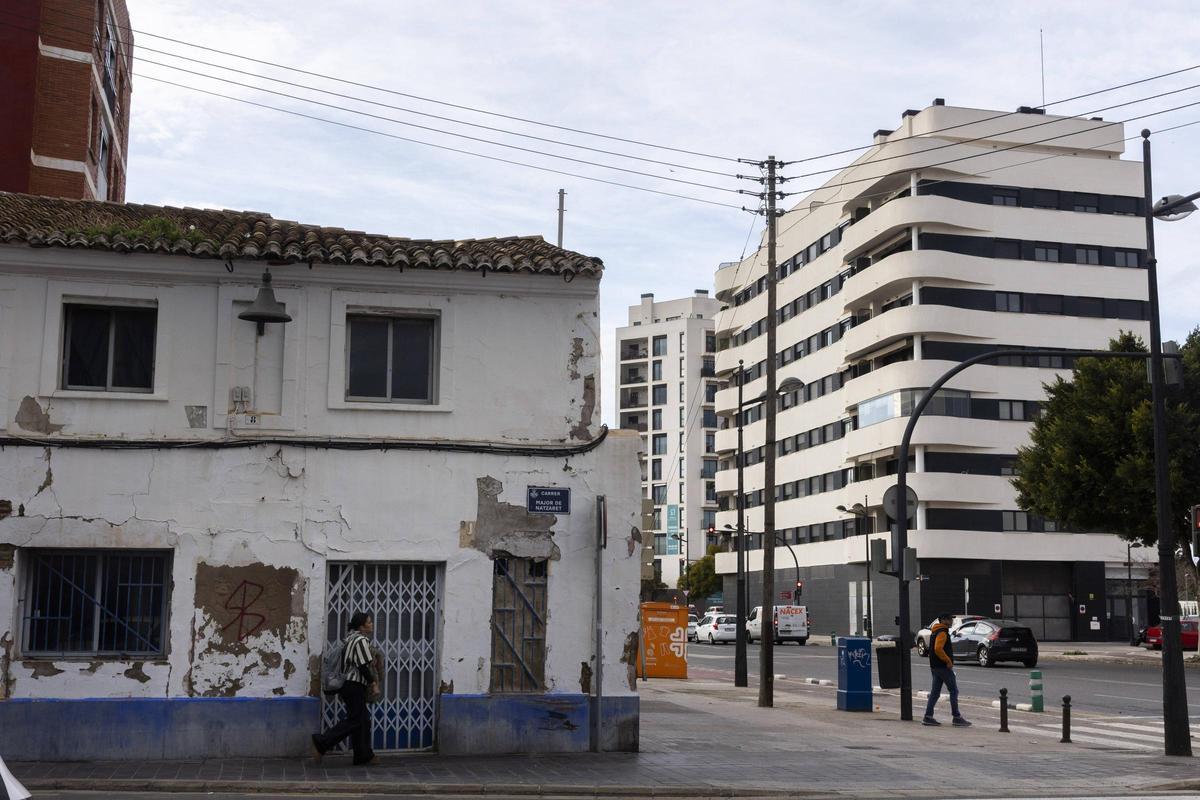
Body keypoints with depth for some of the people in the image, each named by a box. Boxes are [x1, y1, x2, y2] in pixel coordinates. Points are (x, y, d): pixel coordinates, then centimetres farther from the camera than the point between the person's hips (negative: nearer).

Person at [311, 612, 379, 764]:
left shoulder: (351, 638, 15)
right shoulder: (362, 640, -15)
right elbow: (364, 666, -19)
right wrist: (373, 683, -11)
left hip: (349, 684, 10)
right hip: (355, 687, -10)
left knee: (363, 720, 11)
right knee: (354, 720, -7)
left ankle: (364, 755, 14)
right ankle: (321, 742, -8)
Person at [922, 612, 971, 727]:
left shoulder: (935, 632, 17)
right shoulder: (942, 632, -15)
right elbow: (938, 649, -27)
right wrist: (948, 661, -19)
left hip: (935, 666, 10)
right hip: (943, 666, -10)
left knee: (935, 692, 11)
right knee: (954, 691, -3)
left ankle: (928, 717, 9)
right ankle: (957, 718, -1)